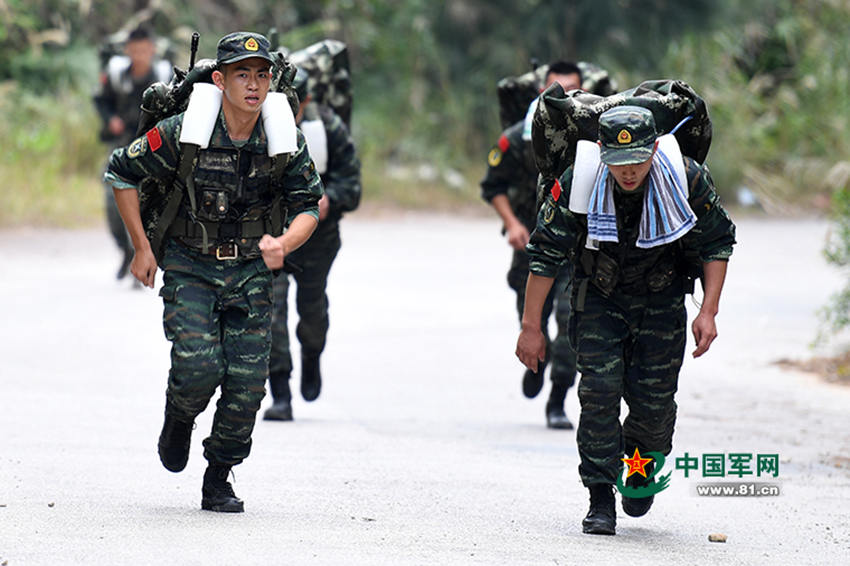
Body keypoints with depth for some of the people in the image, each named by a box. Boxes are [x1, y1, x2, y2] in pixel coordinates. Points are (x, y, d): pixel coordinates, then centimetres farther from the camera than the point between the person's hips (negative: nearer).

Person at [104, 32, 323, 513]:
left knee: (247, 382, -6)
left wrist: (285, 244, -19)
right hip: (190, 266, -2)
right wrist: (142, 249, -1)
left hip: (251, 270, 2)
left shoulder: (285, 139, -8)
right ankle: (179, 419, 17)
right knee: (198, 365, -20)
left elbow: (309, 205, 2)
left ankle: (219, 482, 13)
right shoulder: (184, 132, -16)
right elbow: (122, 173, -3)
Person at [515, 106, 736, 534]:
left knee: (654, 400, -4)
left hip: (661, 301, 1)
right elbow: (545, 253, -12)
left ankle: (641, 466, 28)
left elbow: (717, 243, -7)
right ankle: (601, 500, -5)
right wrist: (531, 327, -9)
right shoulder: (577, 184, -24)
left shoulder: (687, 180, -22)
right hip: (599, 298, -1)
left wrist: (708, 312, -15)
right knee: (599, 392, -14)